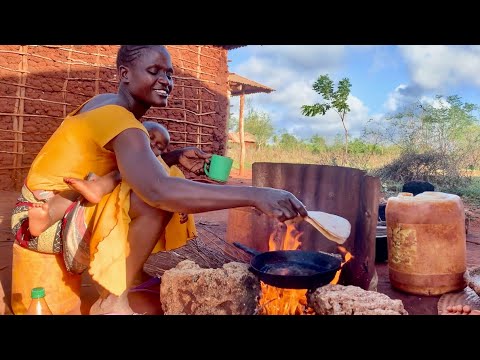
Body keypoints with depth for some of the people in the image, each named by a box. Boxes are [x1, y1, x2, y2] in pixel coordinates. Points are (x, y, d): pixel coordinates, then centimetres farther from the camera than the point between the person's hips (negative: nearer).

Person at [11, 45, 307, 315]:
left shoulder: (109, 104, 3)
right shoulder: (118, 119, -26)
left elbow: (133, 162, 8)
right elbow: (159, 190, -43)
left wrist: (176, 157, -9)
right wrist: (254, 195, -46)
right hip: (45, 220, -9)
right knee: (157, 198, -28)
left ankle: (130, 270, 13)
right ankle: (112, 302, -11)